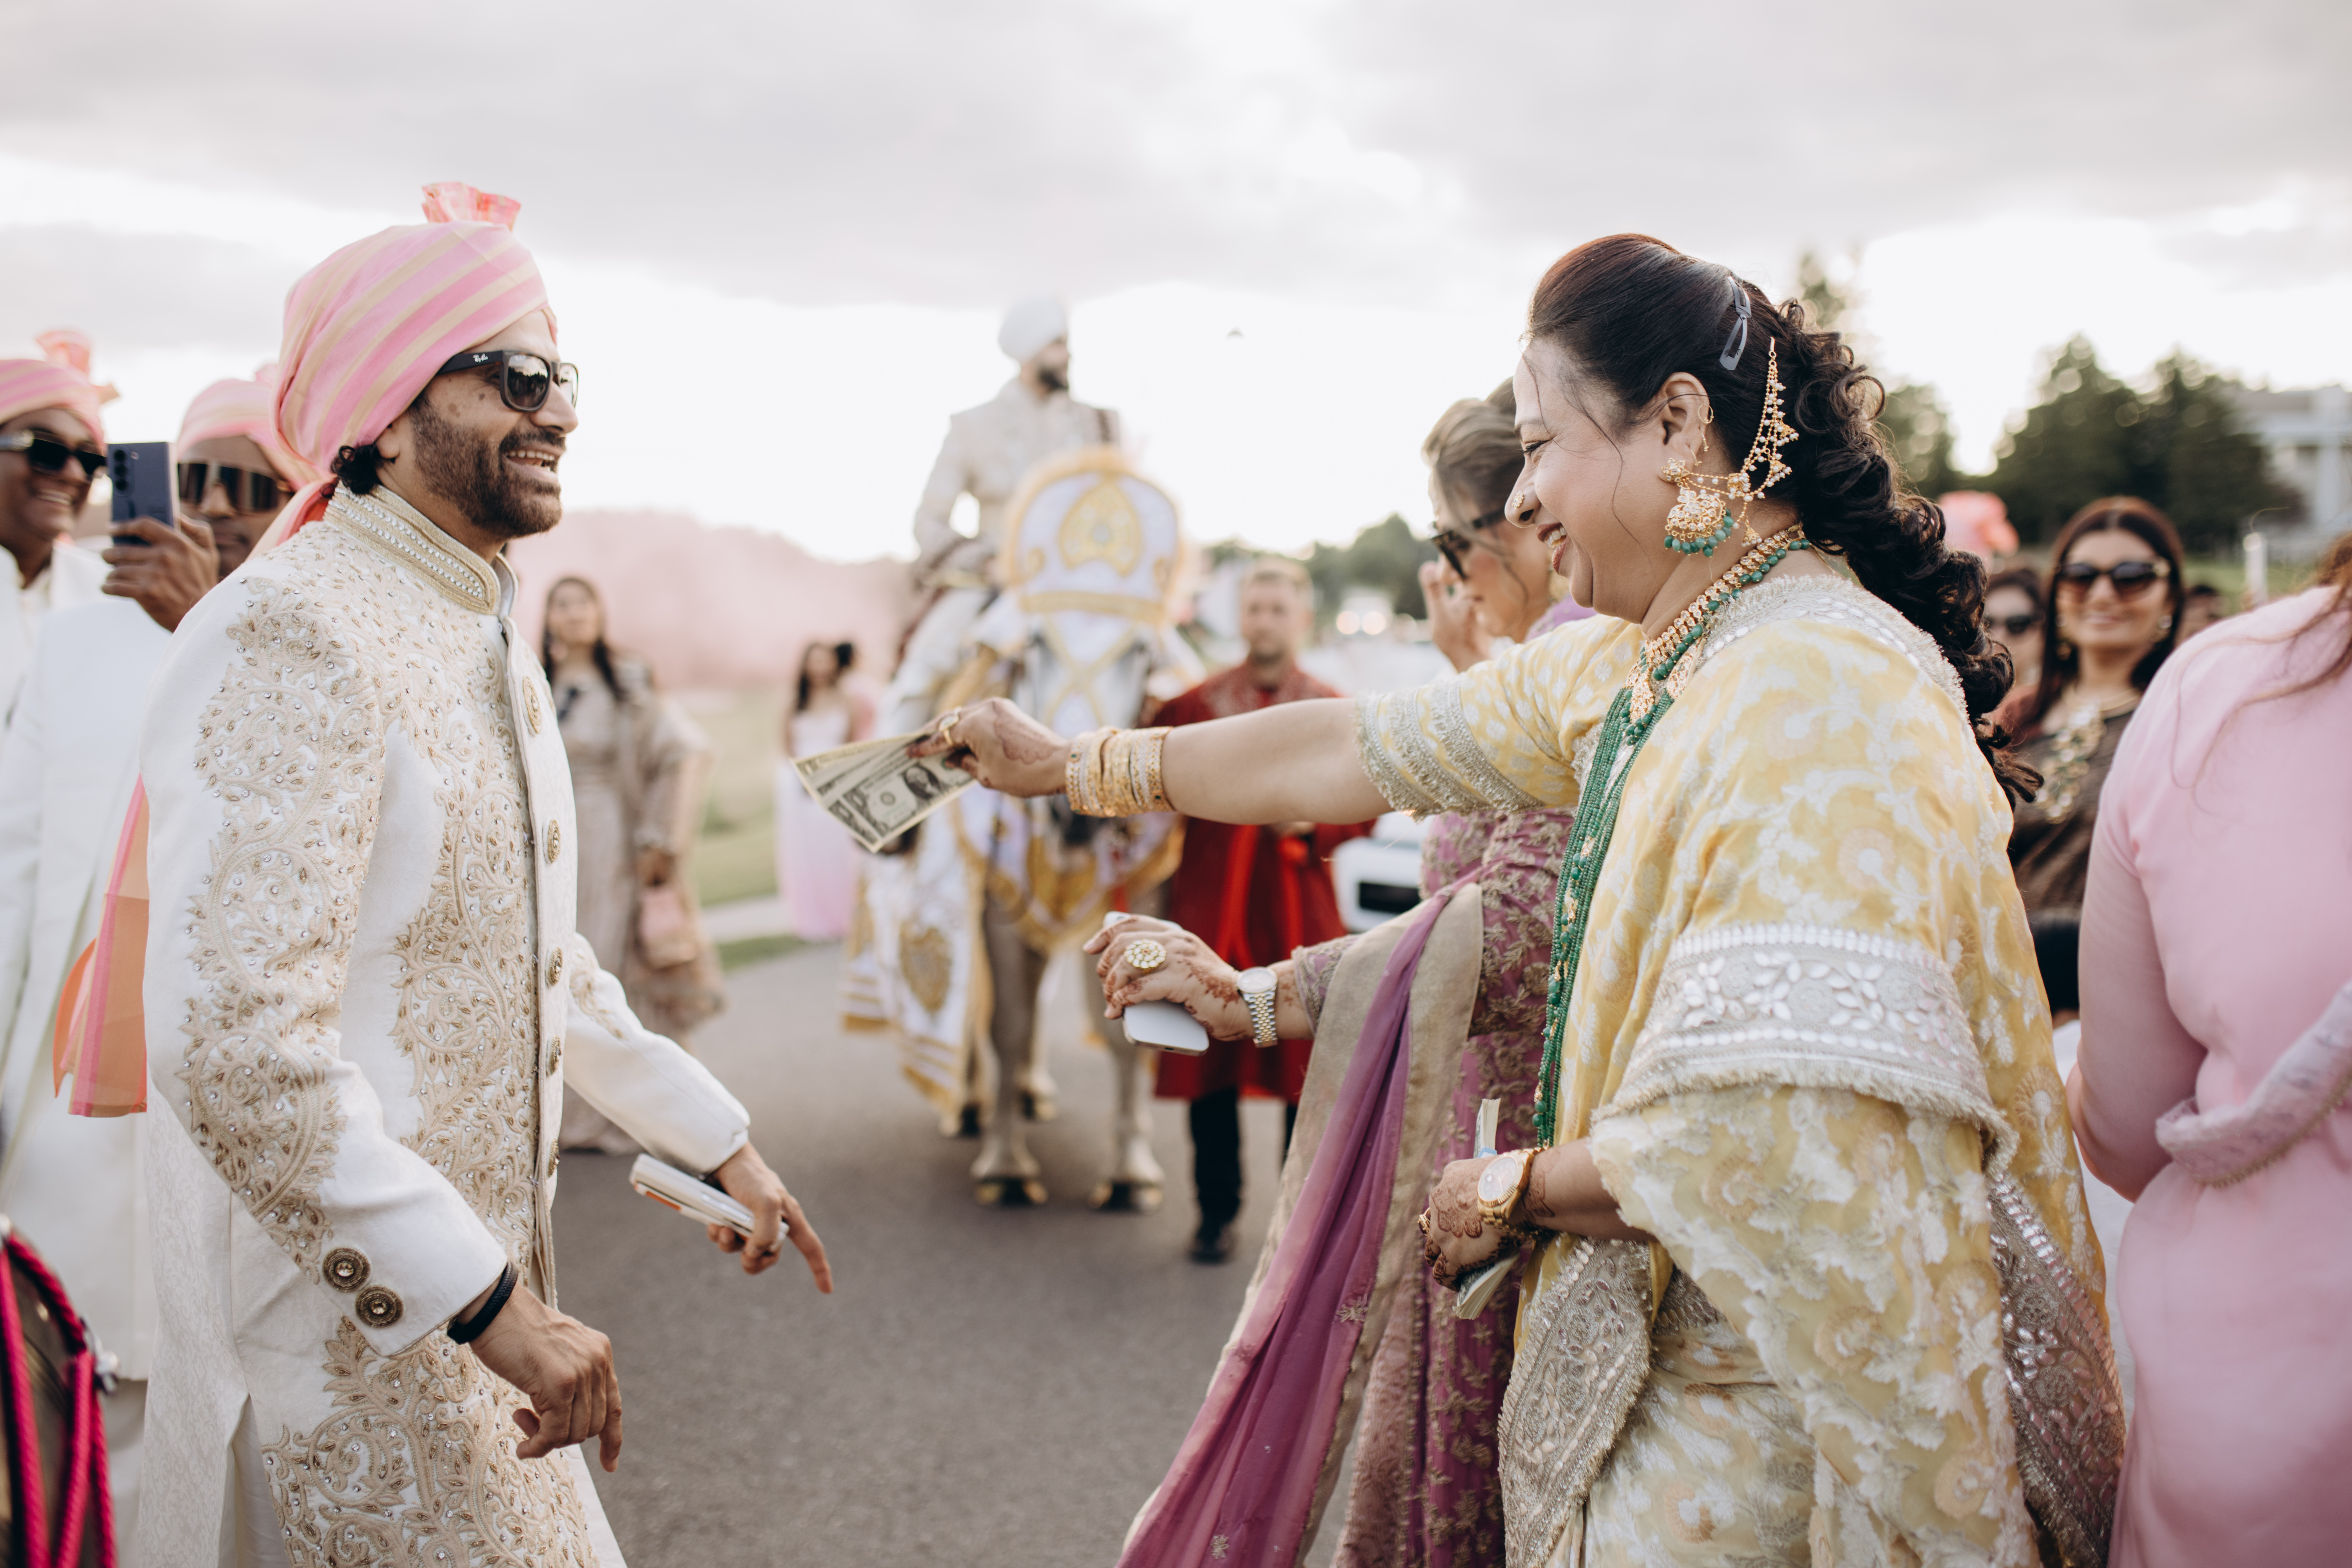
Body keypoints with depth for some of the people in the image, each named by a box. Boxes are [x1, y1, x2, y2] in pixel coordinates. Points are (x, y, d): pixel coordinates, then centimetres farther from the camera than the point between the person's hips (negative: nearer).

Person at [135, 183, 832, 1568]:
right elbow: (241, 1056, -28)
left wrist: (718, 1140, 22)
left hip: (470, 1295, 9)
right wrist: (493, 1302, -25)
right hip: (348, 1322, -9)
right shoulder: (292, 640, -19)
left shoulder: (488, 644, 12)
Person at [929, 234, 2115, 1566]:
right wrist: (1069, 764, 23)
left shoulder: (1823, 693, -24)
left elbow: (1772, 1136, -30)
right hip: (1649, 1350, 8)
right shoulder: (1617, 669, 6)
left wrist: (1515, 1188, -13)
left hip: (1768, 1410, -8)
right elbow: (1356, 752, 16)